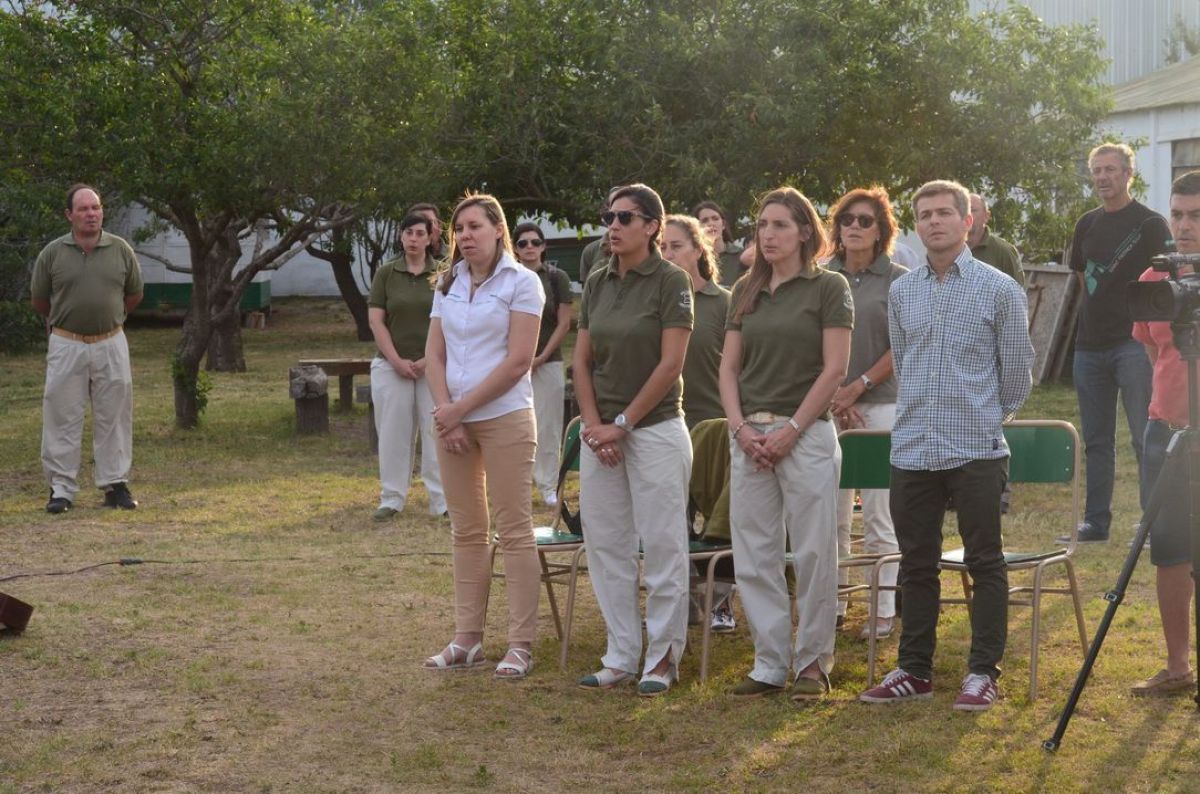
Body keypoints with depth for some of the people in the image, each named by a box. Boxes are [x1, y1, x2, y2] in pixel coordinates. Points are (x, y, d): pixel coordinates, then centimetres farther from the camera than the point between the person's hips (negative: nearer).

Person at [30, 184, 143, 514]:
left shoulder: (121, 250, 0)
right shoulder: (52, 253, -3)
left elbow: (134, 294, 14)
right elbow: (39, 300, 9)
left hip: (111, 344, 1)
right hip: (66, 346, -1)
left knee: (113, 417, 5)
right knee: (62, 416, 1)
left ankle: (115, 485, 14)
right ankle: (61, 488, 8)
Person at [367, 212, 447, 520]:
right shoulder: (386, 273, 3)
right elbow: (376, 320, 1)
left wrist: (429, 359, -10)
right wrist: (396, 360, -7)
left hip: (432, 365, -1)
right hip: (392, 365, 1)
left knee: (436, 431, -1)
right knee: (393, 433, 5)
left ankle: (442, 500, 4)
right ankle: (391, 498, 14)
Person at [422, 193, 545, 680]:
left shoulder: (521, 283, -5)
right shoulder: (448, 284, 11)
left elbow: (517, 361, -11)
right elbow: (435, 355, 9)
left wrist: (462, 408, -12)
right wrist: (445, 411, -6)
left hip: (504, 418, -5)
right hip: (453, 420, 6)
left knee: (514, 530, -3)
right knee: (466, 532, 9)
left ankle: (521, 645, 1)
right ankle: (467, 639, 15)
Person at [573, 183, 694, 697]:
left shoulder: (670, 282, -8)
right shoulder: (597, 283, 9)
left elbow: (670, 364, -12)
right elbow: (582, 360, 9)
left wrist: (622, 423, -12)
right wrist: (594, 424, -3)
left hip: (655, 429, -6)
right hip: (601, 433, 6)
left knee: (662, 546, 0)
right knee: (606, 545, 8)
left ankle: (663, 656, 10)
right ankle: (621, 656, 17)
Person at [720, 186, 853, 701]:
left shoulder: (828, 288, -2)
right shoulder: (746, 292, 13)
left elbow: (834, 369, -8)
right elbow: (729, 367, 10)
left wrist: (790, 430, -12)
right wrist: (741, 428, -4)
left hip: (806, 433, -5)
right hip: (749, 434, 5)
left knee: (813, 553, -1)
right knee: (753, 555, 5)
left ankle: (813, 662, 10)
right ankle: (770, 662, 14)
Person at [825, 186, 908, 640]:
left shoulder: (898, 280, 1)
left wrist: (857, 387, -9)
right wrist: (834, 395, -5)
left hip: (882, 403, -3)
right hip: (827, 405, 3)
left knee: (879, 515, -2)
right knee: (831, 513, 4)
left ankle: (883, 610, 4)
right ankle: (831, 602, 13)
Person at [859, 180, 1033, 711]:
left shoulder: (998, 289, -3)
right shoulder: (901, 292, 9)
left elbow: (1016, 371, 3)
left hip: (977, 449, -4)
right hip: (912, 449, 4)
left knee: (984, 562, 2)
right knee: (916, 563, 10)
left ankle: (984, 671, 9)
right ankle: (914, 669, 19)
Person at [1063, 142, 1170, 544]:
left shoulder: (1150, 224, -4)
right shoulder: (1087, 225, 13)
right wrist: (1098, 314, 10)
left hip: (1133, 343, -6)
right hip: (1090, 345, 6)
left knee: (1146, 438, -7)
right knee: (1096, 440, 11)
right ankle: (1096, 523, 17)